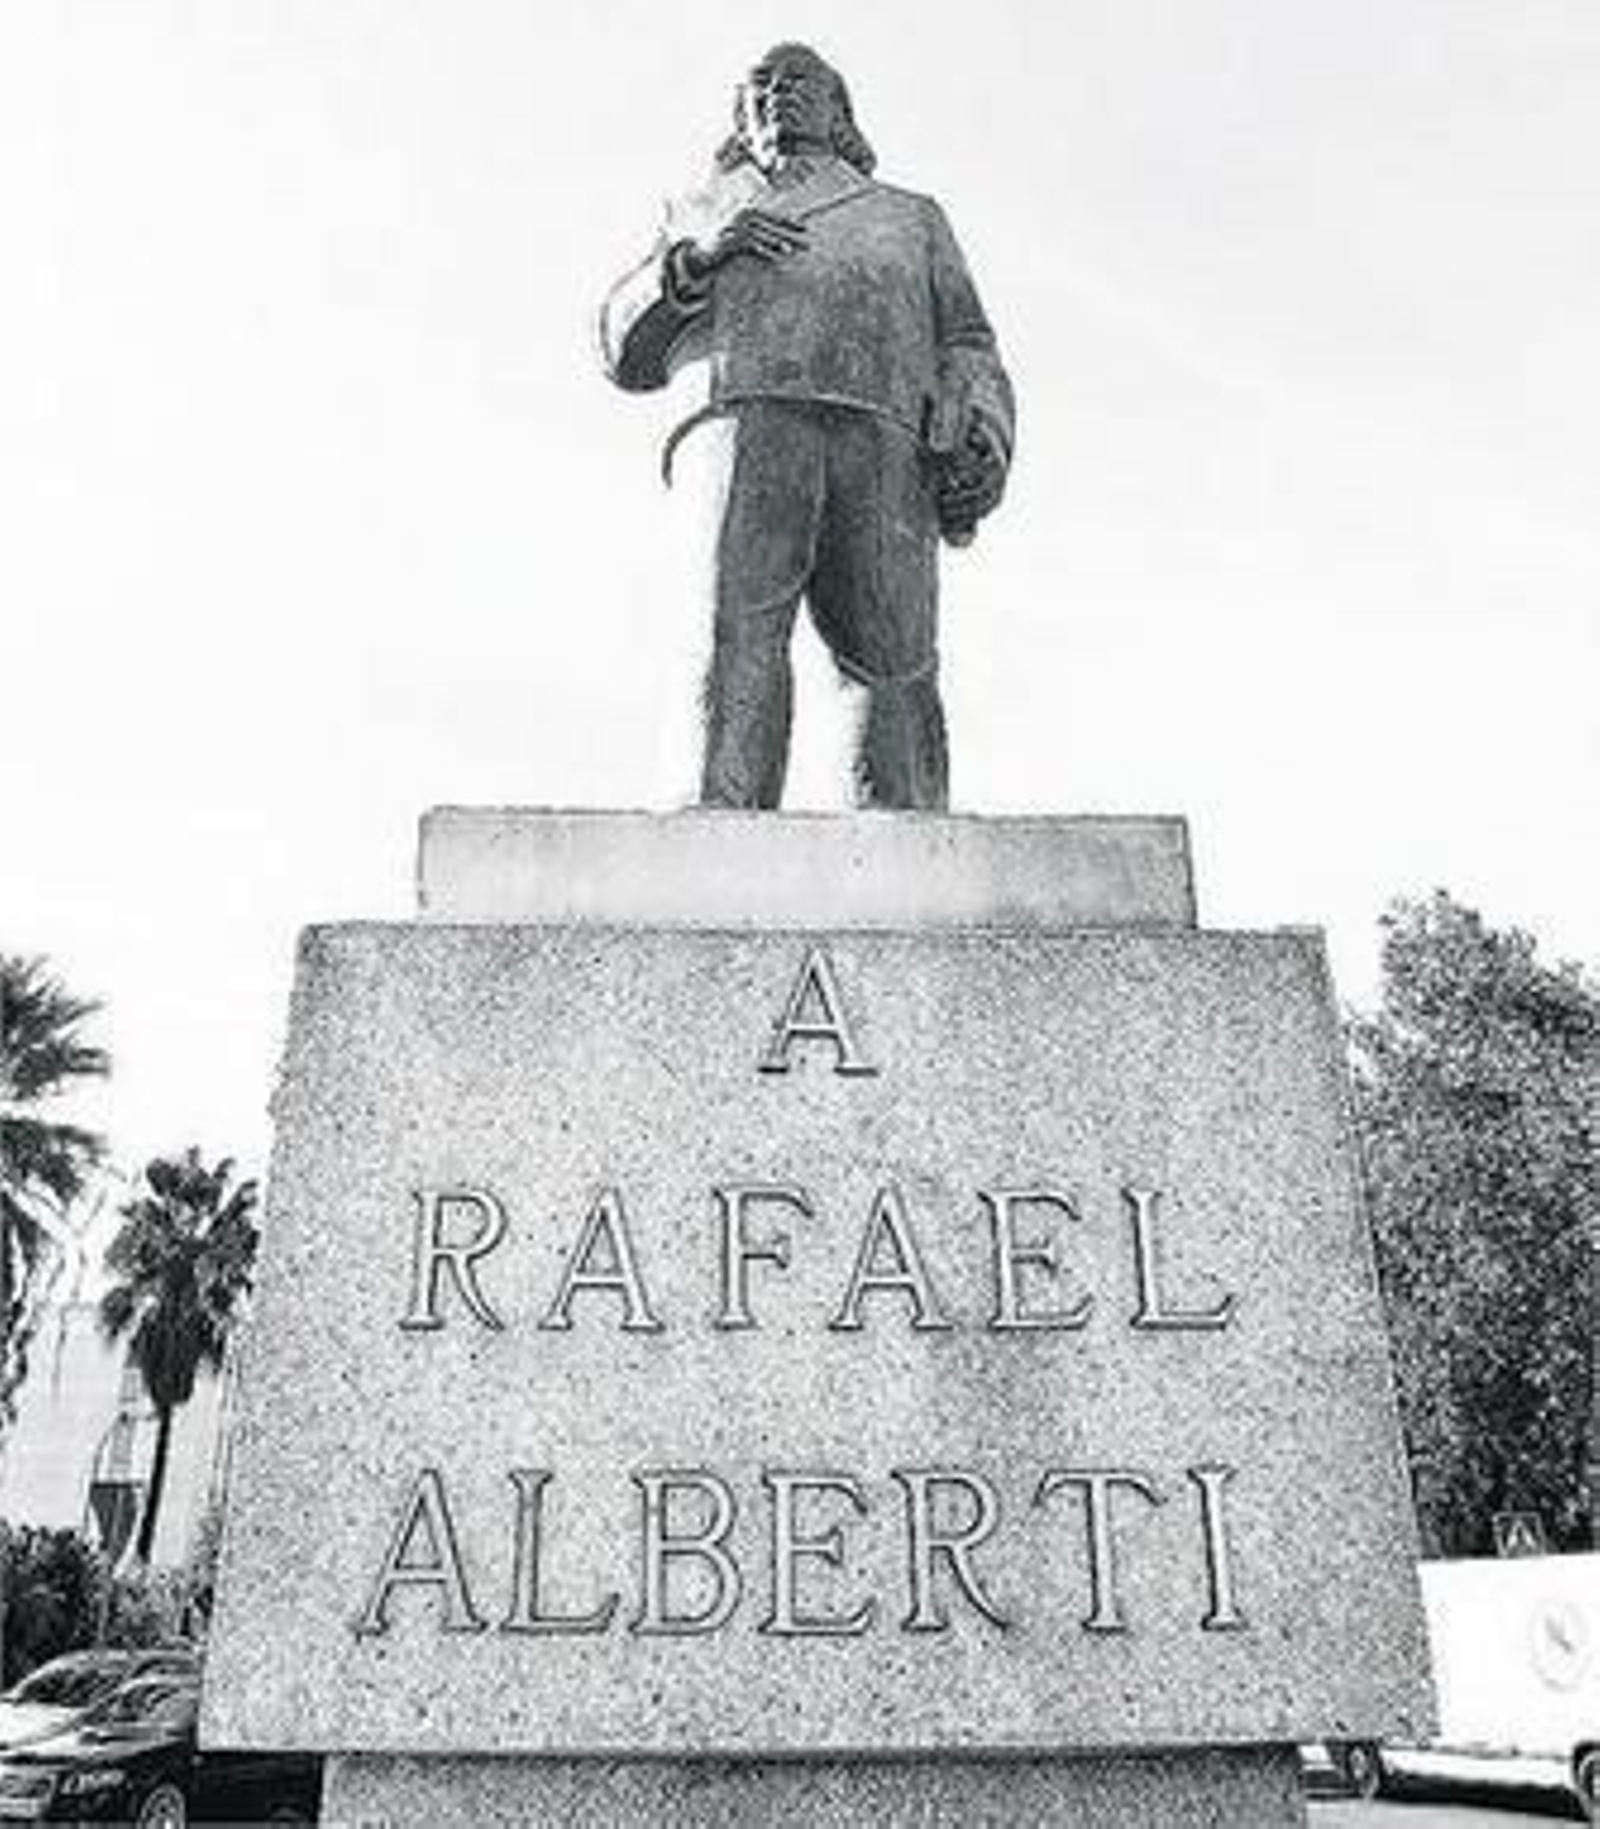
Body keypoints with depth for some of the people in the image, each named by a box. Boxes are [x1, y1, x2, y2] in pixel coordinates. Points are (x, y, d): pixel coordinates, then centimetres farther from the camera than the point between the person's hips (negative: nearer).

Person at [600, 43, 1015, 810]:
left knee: (894, 665, -21)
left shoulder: (912, 217, 39)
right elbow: (629, 352, 25)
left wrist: (984, 442, 1)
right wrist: (695, 259, 6)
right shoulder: (703, 213, 38)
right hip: (746, 409, 0)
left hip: (888, 433, 1)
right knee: (740, 630, -26)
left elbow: (967, 348, 24)